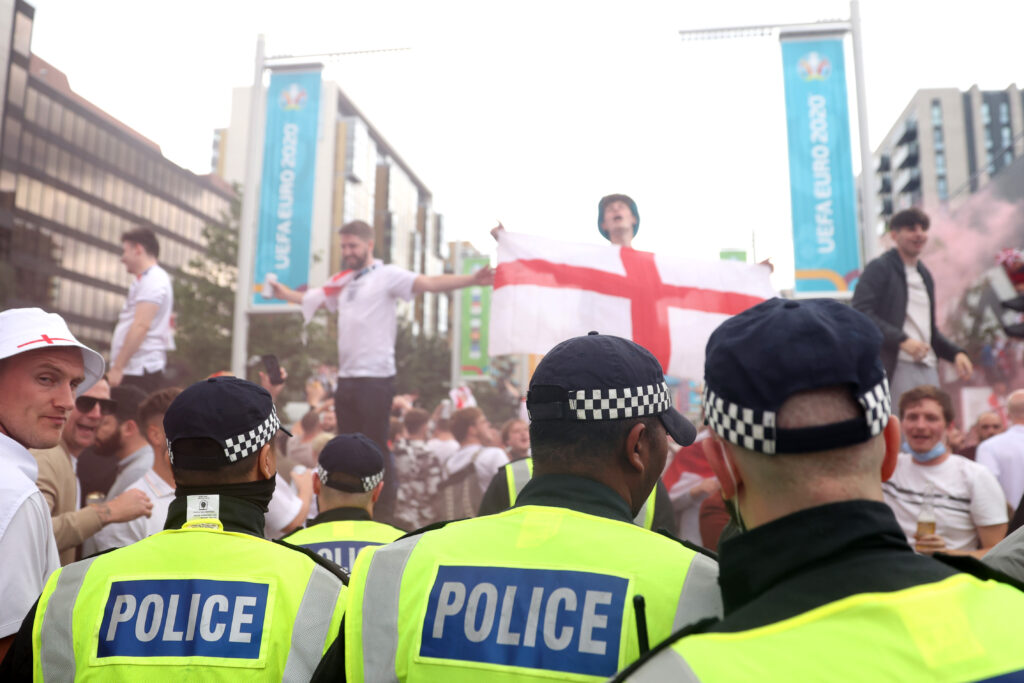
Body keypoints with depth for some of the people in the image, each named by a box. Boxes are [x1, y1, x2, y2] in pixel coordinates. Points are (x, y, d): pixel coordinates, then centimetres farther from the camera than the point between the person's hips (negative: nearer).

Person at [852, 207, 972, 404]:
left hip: (928, 368, 8)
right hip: (897, 367, -8)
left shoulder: (925, 275, 23)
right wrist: (902, 340, -21)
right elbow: (861, 313, -14)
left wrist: (956, 353, 13)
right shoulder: (878, 268, -1)